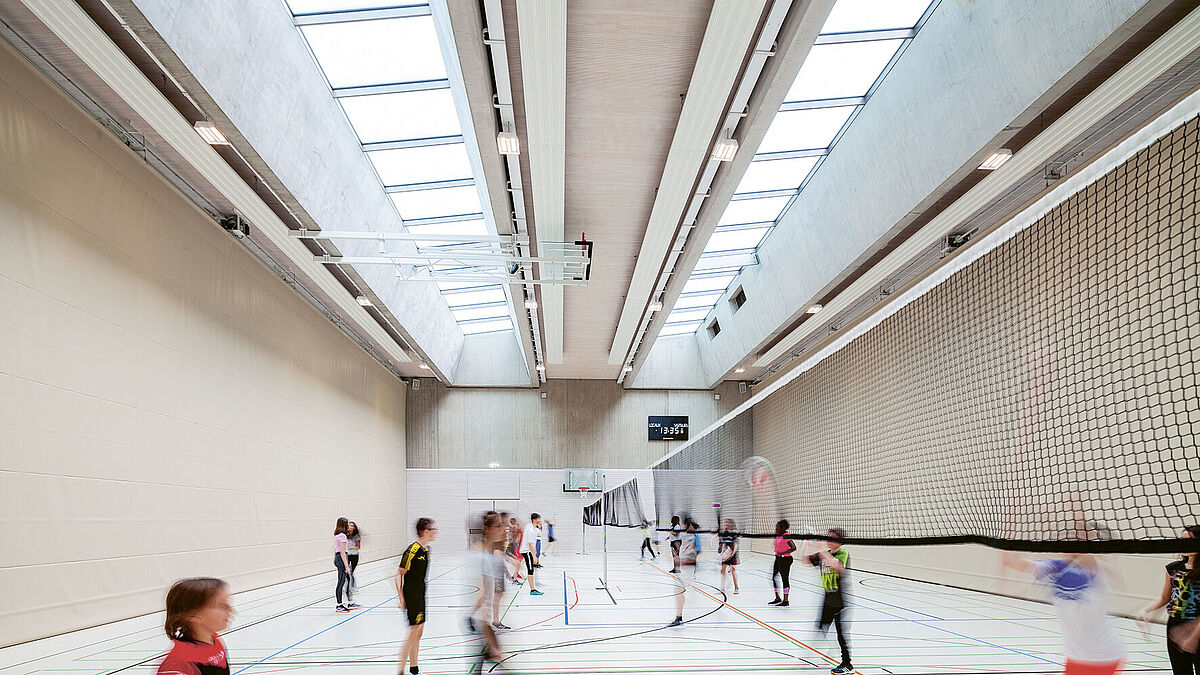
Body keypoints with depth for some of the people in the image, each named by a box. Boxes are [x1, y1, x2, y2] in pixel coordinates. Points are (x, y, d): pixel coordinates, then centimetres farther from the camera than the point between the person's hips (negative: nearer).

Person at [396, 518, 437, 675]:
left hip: (422, 595, 9)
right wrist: (401, 598, -16)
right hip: (412, 596, -9)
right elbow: (399, 574, -15)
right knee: (414, 632, -8)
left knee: (418, 634, 14)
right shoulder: (413, 550, -19)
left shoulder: (426, 549, 8)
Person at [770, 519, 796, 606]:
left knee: (784, 579, -2)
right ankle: (777, 598, 25)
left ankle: (785, 601, 7)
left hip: (785, 559, -9)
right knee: (773, 578, 12)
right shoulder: (777, 536, 10)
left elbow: (793, 548, -26)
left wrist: (782, 553, -25)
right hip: (778, 559, 10)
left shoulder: (786, 536, -18)